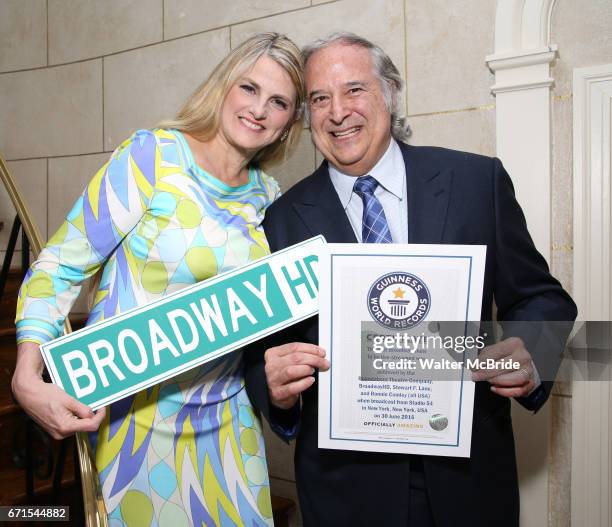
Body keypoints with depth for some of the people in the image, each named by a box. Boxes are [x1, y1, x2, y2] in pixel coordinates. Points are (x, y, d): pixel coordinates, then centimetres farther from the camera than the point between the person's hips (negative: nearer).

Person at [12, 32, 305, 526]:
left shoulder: (268, 195, 2)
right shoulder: (152, 156, -15)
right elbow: (59, 266, -13)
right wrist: (28, 380, -23)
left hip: (230, 414, 5)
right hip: (142, 414, -5)